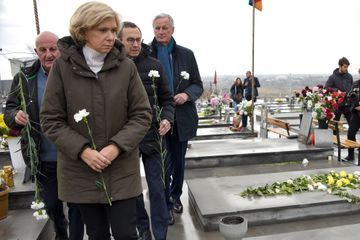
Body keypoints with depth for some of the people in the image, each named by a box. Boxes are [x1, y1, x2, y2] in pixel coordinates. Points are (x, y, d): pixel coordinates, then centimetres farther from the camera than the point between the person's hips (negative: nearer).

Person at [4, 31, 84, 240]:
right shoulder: (24, 79, 0)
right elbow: (9, 110, 3)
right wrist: (16, 116, -20)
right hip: (44, 159, 3)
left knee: (76, 204, 13)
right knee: (51, 205, 22)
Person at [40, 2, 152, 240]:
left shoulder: (126, 66, -4)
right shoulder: (62, 66, -6)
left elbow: (142, 115, -4)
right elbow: (50, 119, -4)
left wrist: (116, 146, -17)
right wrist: (82, 150, -16)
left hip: (122, 170, 0)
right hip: (80, 171, 1)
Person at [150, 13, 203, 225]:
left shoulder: (186, 54, 3)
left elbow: (198, 85, 5)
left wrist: (186, 94, -16)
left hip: (182, 118, 3)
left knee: (179, 162, 17)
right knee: (164, 163, 4)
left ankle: (176, 196, 40)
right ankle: (166, 204, 24)